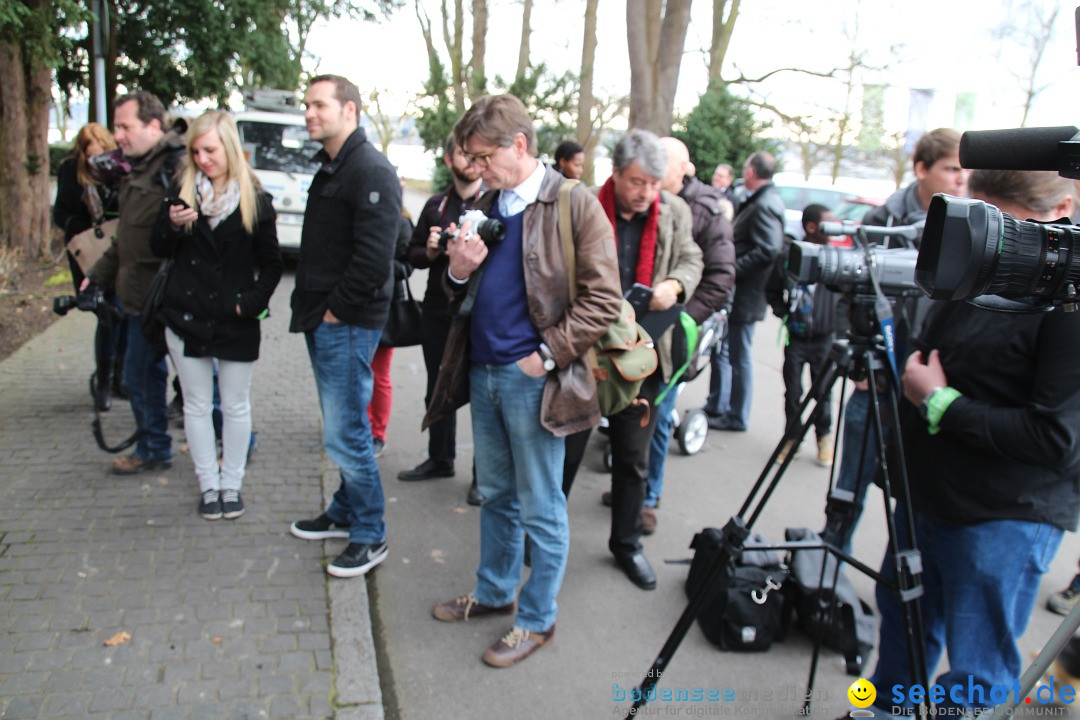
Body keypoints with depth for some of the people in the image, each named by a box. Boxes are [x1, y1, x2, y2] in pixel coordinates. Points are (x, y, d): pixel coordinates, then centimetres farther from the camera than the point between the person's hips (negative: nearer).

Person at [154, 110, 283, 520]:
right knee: (197, 406, 10)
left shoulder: (255, 199, -3)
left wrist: (253, 302, -11)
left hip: (236, 323, -2)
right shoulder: (182, 192, 2)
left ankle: (232, 485, 24)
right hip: (186, 318, 2)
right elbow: (159, 250, 5)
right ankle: (209, 486, 24)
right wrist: (172, 225, -15)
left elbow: (271, 263, 1)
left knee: (236, 407, 9)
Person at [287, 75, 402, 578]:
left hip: (348, 324, -10)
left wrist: (337, 308, -16)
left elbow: (374, 254, -24)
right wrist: (311, 306, 13)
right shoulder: (329, 167, 17)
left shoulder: (371, 171, -15)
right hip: (323, 321, 10)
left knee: (345, 434, -4)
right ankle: (345, 513, 34)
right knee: (340, 428, 19)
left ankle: (370, 536, 11)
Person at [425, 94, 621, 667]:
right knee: (496, 496, 20)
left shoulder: (574, 205, -9)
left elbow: (602, 299, -12)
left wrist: (547, 355, -16)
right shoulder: (486, 207, 13)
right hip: (482, 372, 7)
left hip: (533, 379, -7)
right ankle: (494, 593, 37)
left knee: (540, 509, 6)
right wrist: (460, 271, -2)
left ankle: (538, 619, 22)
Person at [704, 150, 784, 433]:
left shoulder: (765, 205, -18)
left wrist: (733, 269, -21)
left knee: (739, 356, 2)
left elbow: (768, 251, -27)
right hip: (736, 293, 10)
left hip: (744, 295, -10)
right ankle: (716, 406, 31)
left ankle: (737, 417, 16)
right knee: (722, 349, 18)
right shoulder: (761, 200, 11)